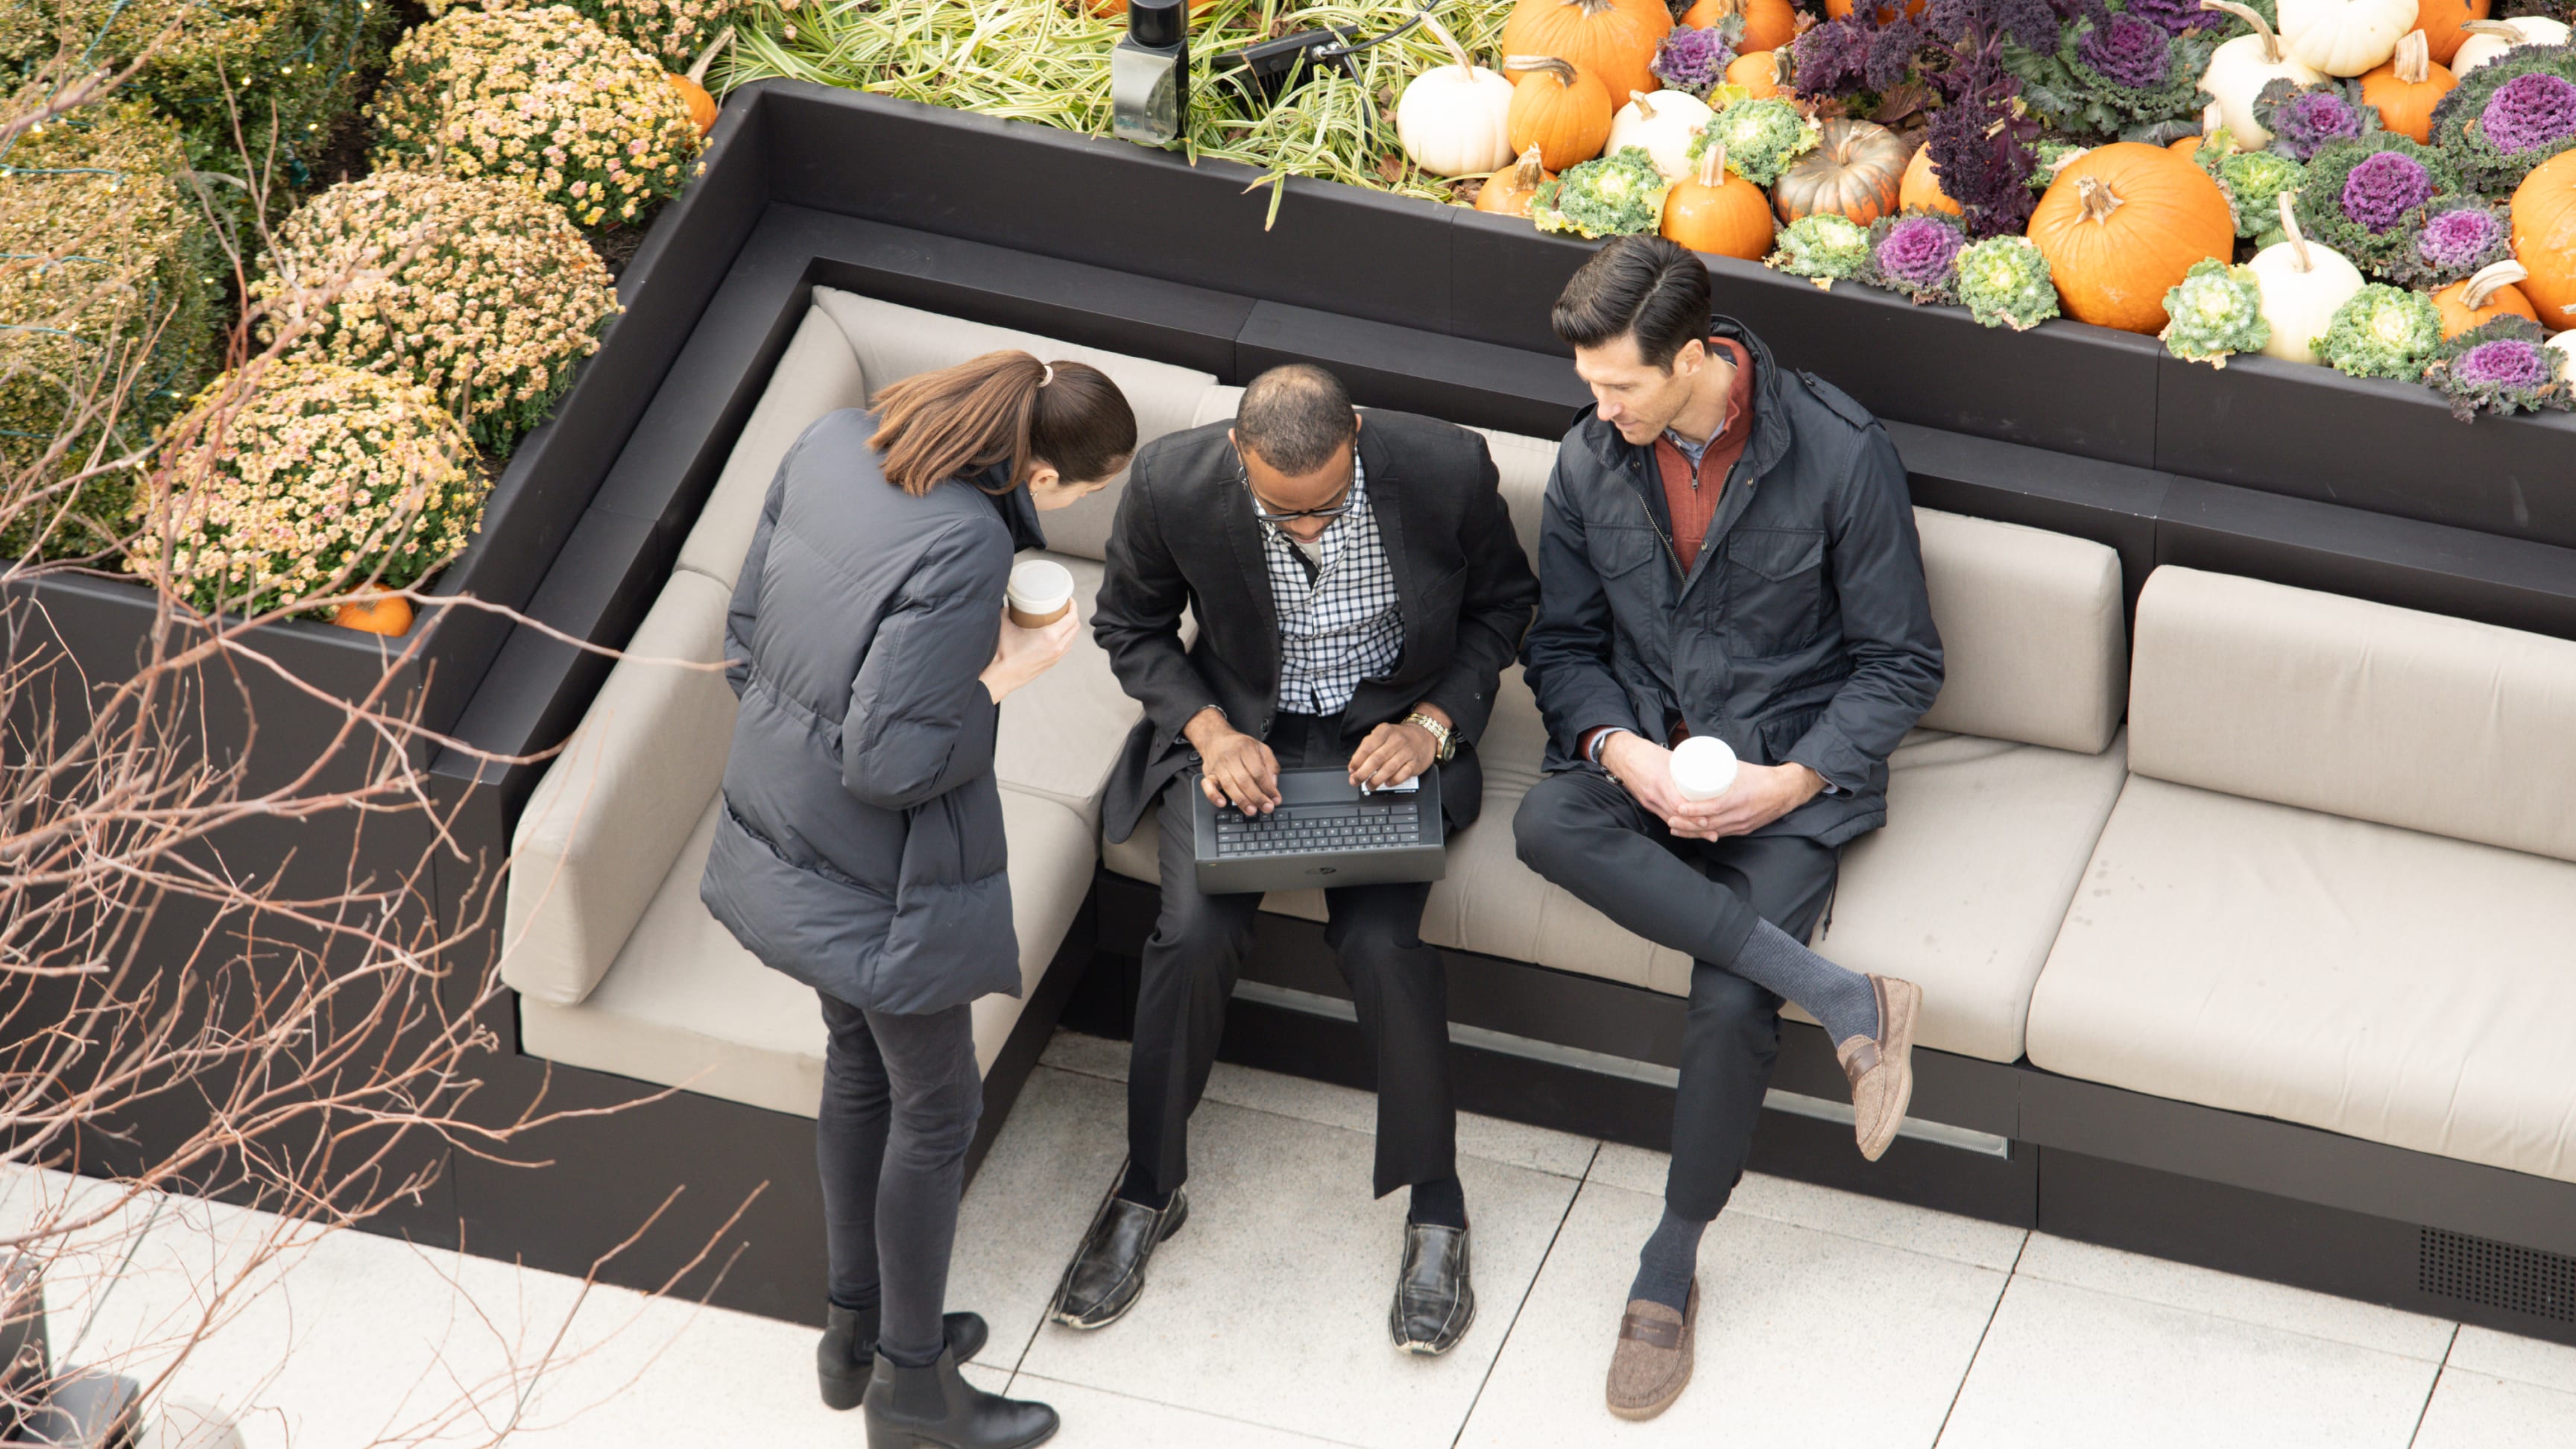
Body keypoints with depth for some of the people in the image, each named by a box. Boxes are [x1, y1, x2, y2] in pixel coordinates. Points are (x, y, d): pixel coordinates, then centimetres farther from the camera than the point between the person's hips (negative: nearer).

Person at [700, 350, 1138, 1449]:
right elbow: (892, 764, -28)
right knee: (935, 1108, 13)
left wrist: (791, 757, 16)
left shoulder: (829, 448, -7)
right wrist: (1008, 674, -16)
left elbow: (746, 640, 4)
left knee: (861, 1062, 27)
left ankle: (858, 1326, 43)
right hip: (883, 873, -8)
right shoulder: (964, 547, -31)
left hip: (784, 825, 8)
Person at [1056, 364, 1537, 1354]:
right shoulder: (1173, 483, -20)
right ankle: (1149, 1189, 2)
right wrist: (1212, 732, -15)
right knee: (1194, 934, -22)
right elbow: (1131, 628, 0)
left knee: (1382, 941, -24)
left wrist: (1430, 724, -14)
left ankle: (1434, 1206, -4)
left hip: (1388, 726, -1)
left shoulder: (1446, 471, -21)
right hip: (1240, 725, 1)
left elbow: (1502, 605, 0)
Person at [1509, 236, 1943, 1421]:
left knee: (1731, 1007, -26)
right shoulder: (1590, 460, 0)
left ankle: (1669, 1267, -4)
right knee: (1546, 824, -33)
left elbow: (1900, 664, -5)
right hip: (1639, 753, 4)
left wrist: (1794, 782, -18)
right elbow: (1563, 645, 8)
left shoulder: (1840, 455, -12)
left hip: (1790, 765, -4)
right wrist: (1618, 747, -13)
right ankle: (1838, 996, -29)